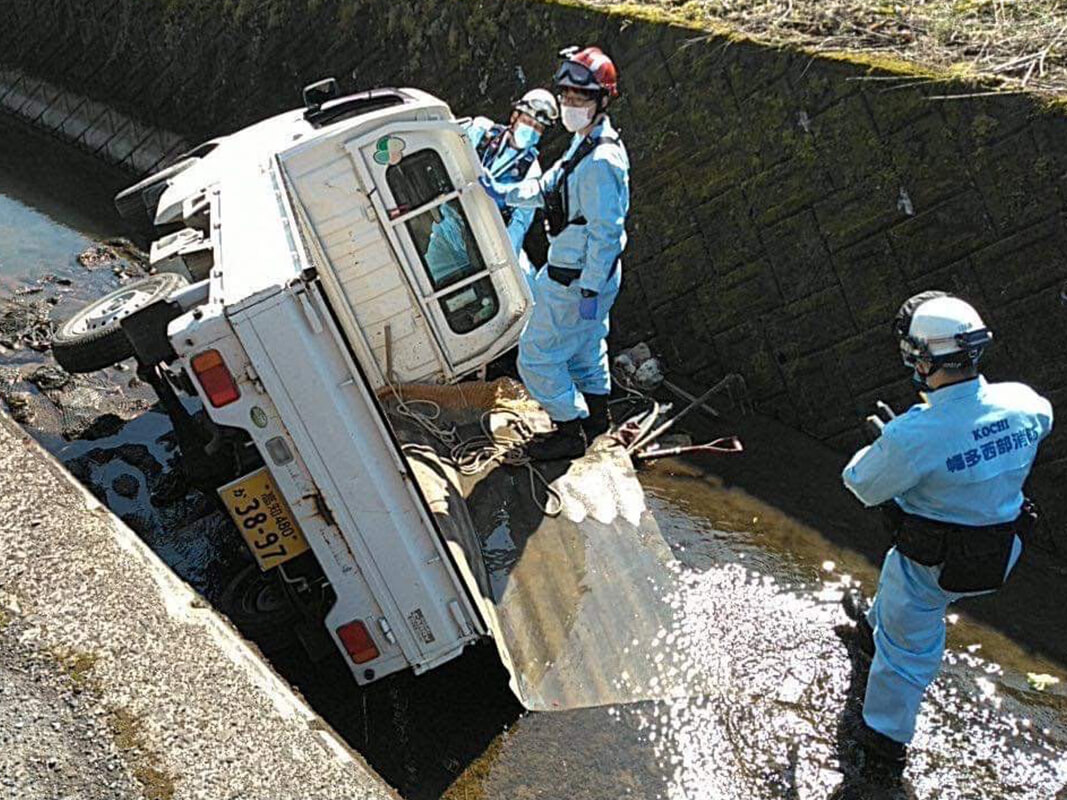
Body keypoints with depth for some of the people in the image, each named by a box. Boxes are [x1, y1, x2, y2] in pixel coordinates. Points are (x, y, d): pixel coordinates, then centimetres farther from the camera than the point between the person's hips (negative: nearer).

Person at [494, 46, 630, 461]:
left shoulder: (600, 162, -27)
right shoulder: (584, 143, 6)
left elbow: (605, 232, -26)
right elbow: (548, 185, 17)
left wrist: (590, 290, -23)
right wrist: (504, 195, 5)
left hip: (576, 281, -10)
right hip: (583, 273, 10)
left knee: (537, 355, 1)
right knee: (586, 343, 26)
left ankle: (571, 432, 14)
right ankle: (595, 412, 45)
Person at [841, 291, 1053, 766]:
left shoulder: (913, 435, -35)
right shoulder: (1024, 404, -17)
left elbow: (862, 485, -17)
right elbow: (1042, 420, 10)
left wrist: (881, 442, 3)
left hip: (935, 564, -6)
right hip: (1002, 556, 6)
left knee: (908, 643, 16)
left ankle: (886, 735, 37)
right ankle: (876, 626, 62)